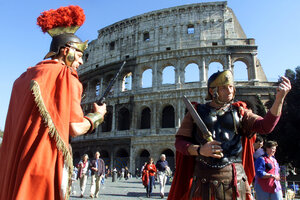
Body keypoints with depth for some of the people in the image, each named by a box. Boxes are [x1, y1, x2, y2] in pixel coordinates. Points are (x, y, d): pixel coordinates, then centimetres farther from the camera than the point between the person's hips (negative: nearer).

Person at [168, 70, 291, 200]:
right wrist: (199, 150, -15)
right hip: (204, 179, -1)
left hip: (235, 179, 1)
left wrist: (279, 99, -18)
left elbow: (265, 126, -5)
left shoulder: (239, 111, 10)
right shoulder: (197, 111, 6)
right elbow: (179, 142, 3)